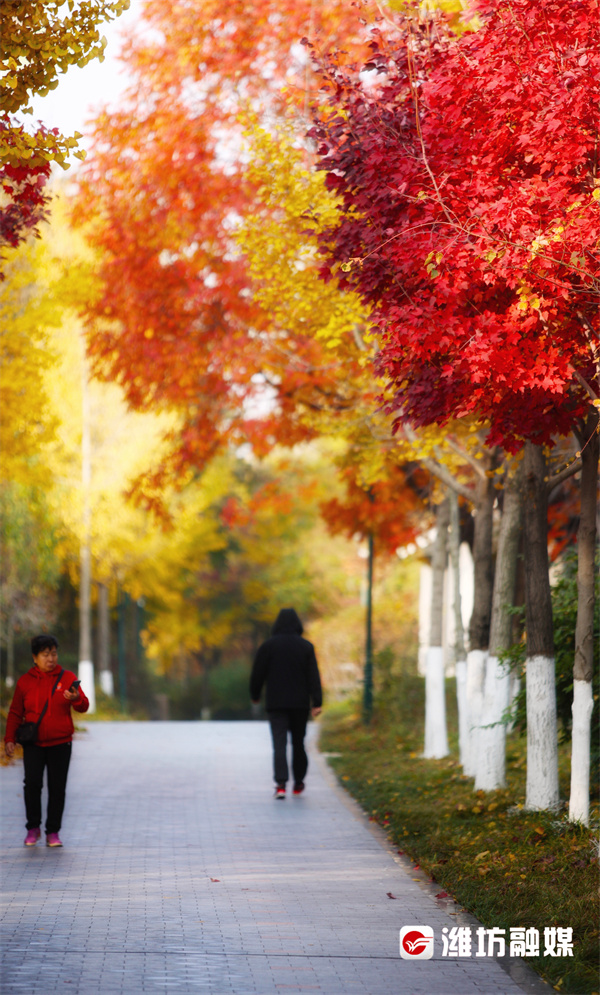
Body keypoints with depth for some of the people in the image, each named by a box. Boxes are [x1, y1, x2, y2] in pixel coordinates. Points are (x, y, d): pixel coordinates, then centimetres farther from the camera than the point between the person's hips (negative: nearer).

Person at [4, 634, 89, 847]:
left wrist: (76, 699, -25)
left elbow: (83, 706, -1)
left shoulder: (67, 678, 4)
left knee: (57, 787, 0)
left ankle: (53, 832, 10)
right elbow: (15, 713, 12)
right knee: (32, 783, -12)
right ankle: (33, 828, 5)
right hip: (33, 743, 0)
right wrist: (9, 739, 2)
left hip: (60, 743, 0)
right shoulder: (25, 681, 6)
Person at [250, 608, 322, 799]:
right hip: (300, 704, 1)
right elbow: (313, 676, -6)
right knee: (298, 742, 15)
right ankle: (298, 784, 24)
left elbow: (257, 674, 1)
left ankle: (281, 784, -22)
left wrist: (255, 695, 16)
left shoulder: (268, 646, -2)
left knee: (279, 744, -6)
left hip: (276, 703, -1)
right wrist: (316, 703, -7)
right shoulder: (306, 647, 0)